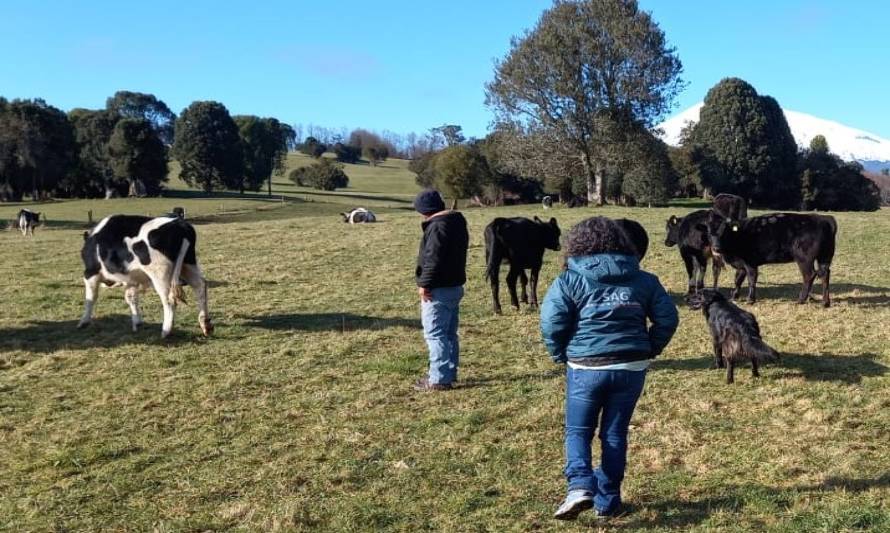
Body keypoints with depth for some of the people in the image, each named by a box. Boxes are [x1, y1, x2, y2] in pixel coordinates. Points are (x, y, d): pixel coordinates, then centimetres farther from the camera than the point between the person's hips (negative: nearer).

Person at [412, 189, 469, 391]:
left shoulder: (438, 226, -18)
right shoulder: (457, 222, 13)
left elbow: (433, 259, -24)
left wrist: (425, 284, -18)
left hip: (439, 290, -10)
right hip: (455, 286, 10)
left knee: (435, 334, -4)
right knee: (449, 333, 16)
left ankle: (439, 379, -2)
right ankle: (449, 373, 24)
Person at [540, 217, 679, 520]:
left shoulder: (568, 281, -3)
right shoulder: (643, 279, 7)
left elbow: (551, 322, -11)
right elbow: (668, 318, 5)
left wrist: (561, 355, 4)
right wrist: (649, 350, 14)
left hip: (586, 368, -3)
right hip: (631, 369, 3)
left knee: (578, 430, 12)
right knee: (615, 434, 14)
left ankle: (580, 486, -9)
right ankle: (607, 501, 20)